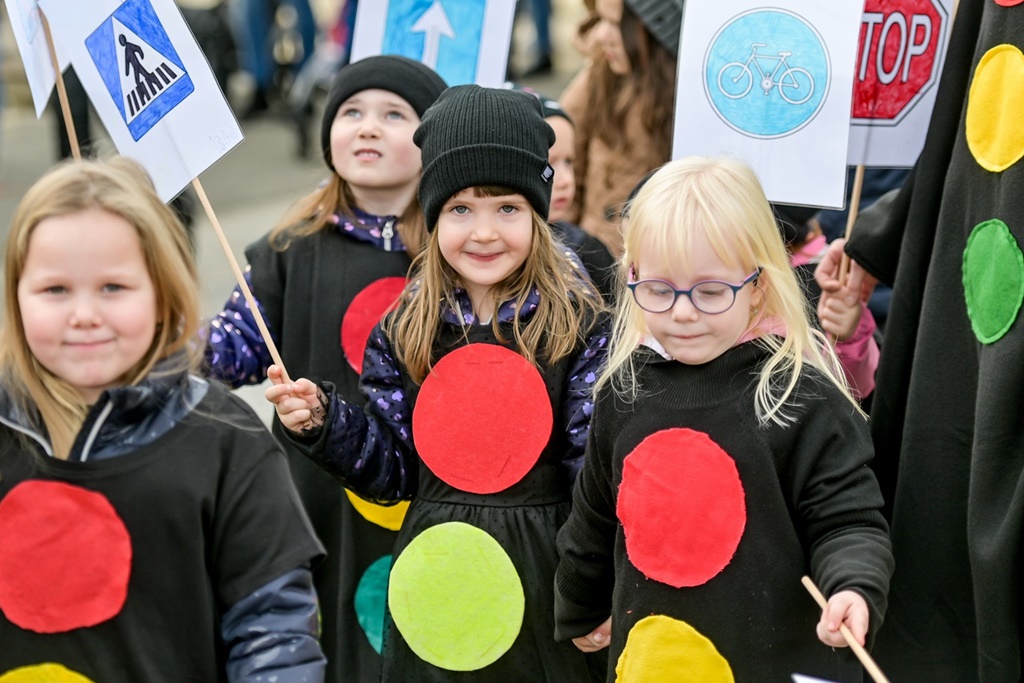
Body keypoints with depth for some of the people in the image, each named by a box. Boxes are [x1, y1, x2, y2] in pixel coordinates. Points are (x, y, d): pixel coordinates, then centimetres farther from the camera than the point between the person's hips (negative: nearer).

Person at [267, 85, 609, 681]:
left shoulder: (579, 324, -6)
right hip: (435, 574, 3)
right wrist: (323, 423, -8)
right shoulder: (406, 330, 3)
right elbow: (393, 472, 7)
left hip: (542, 568, -3)